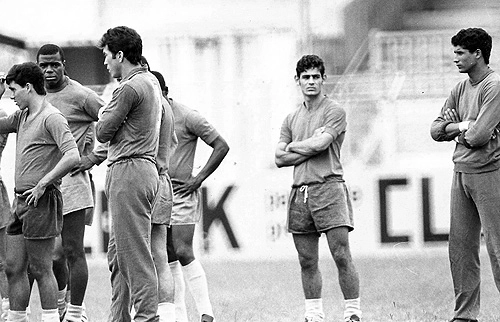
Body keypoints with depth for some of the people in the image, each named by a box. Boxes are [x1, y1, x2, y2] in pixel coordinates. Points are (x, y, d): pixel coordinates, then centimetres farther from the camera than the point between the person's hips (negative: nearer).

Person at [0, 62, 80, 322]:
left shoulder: (51, 118, -12)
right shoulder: (22, 116, 15)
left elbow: (72, 156, -23)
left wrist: (42, 184, -20)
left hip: (41, 200, -9)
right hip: (22, 199, 9)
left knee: (40, 269, -6)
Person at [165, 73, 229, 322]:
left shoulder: (187, 117, -8)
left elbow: (221, 146, -6)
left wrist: (199, 178, -10)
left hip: (182, 192, -6)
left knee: (183, 253, -15)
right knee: (169, 258, 6)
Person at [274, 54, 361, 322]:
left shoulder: (334, 112, 1)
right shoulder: (292, 119, 18)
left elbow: (319, 144, -13)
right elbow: (280, 158, 10)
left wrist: (294, 145, 5)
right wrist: (311, 147, -2)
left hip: (328, 187, -5)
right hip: (299, 191, 5)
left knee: (341, 256, -9)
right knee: (307, 262, 6)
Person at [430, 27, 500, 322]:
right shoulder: (460, 90, 14)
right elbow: (436, 130, 12)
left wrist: (455, 128, 2)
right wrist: (462, 126, -7)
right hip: (461, 174, 8)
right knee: (460, 249, 9)